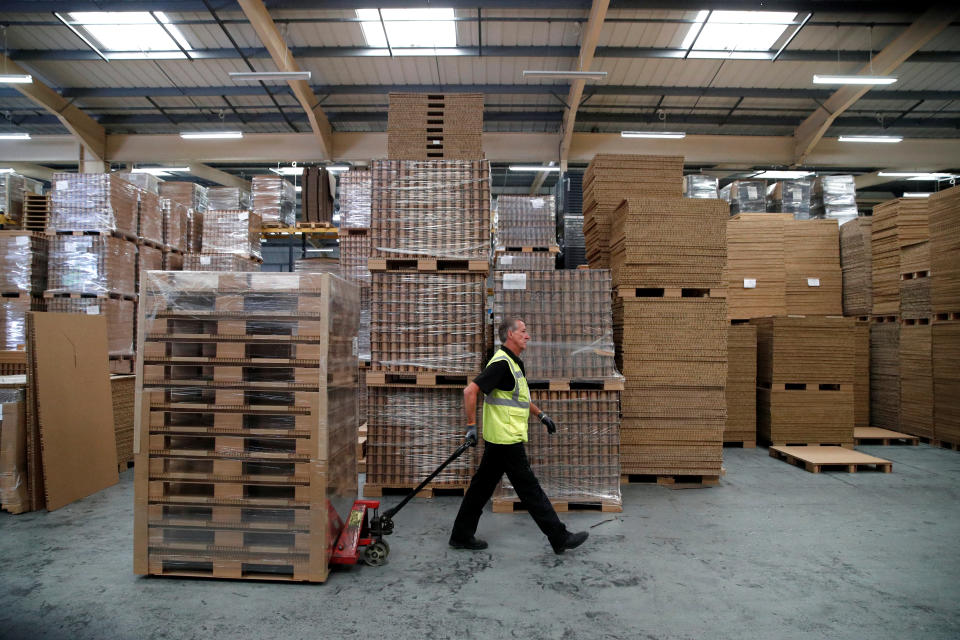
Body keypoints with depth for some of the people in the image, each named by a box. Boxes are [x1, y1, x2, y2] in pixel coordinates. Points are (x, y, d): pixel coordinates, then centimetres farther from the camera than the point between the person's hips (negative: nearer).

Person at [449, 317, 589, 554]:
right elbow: (470, 391, -24)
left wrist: (540, 414, 22)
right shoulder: (501, 362, -18)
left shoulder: (514, 363, 14)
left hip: (498, 439, 10)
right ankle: (560, 538, 9)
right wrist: (471, 425, -22)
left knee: (482, 486, 14)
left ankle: (462, 536, 23)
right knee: (529, 488, -1)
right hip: (506, 439, -10)